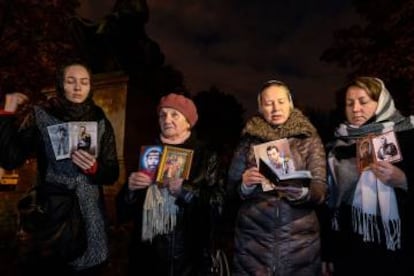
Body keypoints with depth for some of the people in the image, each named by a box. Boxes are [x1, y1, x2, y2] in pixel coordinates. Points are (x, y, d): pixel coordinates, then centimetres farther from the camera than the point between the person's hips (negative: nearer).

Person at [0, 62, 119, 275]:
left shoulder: (100, 122, 1)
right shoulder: (40, 116, -2)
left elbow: (112, 174, 1)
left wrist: (94, 169, -17)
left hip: (89, 217, 2)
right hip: (50, 214, -1)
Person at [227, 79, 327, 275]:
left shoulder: (309, 138, 2)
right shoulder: (248, 140, 3)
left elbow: (320, 189, -5)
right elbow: (232, 188, 5)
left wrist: (301, 192, -25)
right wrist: (245, 186, -17)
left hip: (299, 238, 0)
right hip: (253, 238, 0)